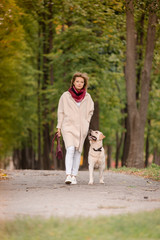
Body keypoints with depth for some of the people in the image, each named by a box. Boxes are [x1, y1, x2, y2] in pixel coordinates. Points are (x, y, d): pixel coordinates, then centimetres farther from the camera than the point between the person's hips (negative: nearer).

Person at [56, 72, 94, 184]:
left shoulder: (87, 97, 6)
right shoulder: (66, 95, 0)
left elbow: (90, 111, 19)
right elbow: (61, 112, 5)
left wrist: (86, 122, 8)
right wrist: (59, 127, 4)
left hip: (81, 128, 3)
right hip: (68, 126, -3)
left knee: (78, 152, 3)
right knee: (70, 150, -17)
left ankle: (74, 176, 9)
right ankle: (68, 175, -23)